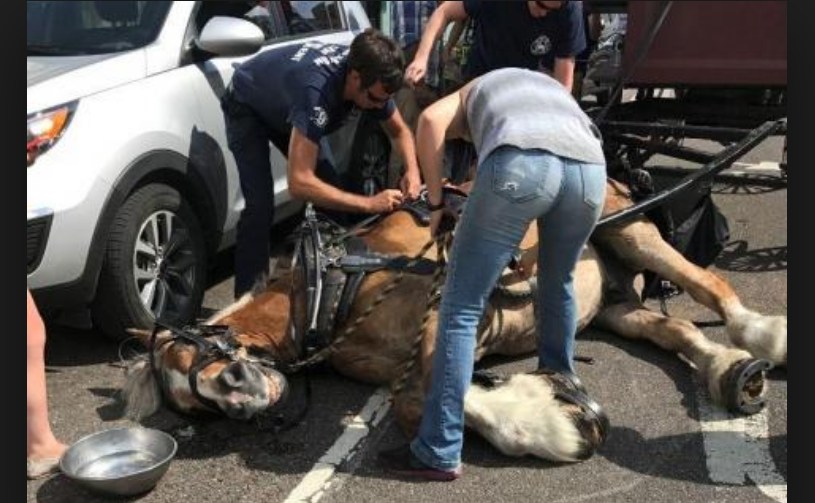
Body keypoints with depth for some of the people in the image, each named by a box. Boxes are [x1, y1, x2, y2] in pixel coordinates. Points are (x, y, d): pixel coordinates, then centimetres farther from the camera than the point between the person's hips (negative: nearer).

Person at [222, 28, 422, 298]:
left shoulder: (370, 76, -24)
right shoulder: (316, 90, -45)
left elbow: (400, 130, -5)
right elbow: (299, 183, -49)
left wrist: (412, 170, -24)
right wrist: (369, 203, -46)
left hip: (284, 106, 7)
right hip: (247, 108, -6)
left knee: (333, 190, -3)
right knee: (261, 207, -19)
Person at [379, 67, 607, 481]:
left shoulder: (476, 89, 37)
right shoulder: (556, 90, 47)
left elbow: (431, 120, 13)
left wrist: (435, 203, 19)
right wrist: (529, 258, 52)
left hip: (520, 163, -4)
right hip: (590, 167, 5)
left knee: (462, 307, 3)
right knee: (557, 282, 33)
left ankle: (439, 452, 4)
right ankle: (560, 375, 50)